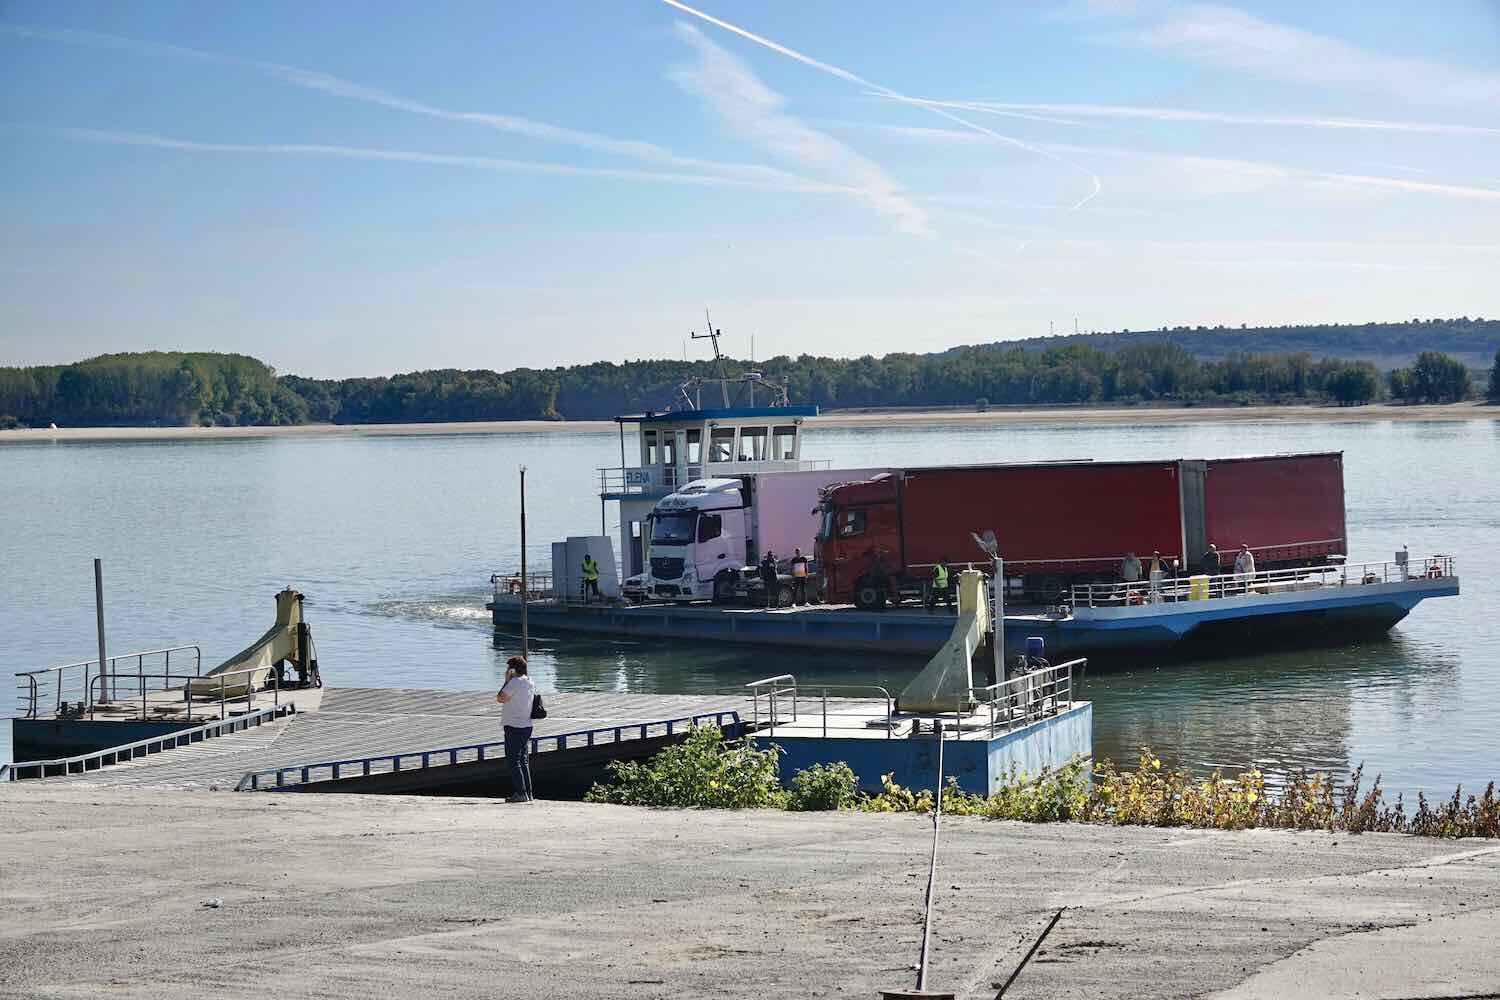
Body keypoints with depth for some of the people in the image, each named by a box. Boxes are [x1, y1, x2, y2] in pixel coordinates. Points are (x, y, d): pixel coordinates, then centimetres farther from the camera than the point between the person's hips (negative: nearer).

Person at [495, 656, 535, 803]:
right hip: (527, 725, 9)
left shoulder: (514, 682, -15)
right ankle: (527, 793, 14)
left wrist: (507, 680, -7)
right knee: (524, 760, 13)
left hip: (514, 726, -9)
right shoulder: (530, 682, 11)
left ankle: (520, 793, -9)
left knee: (514, 760, -5)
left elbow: (500, 698, -13)